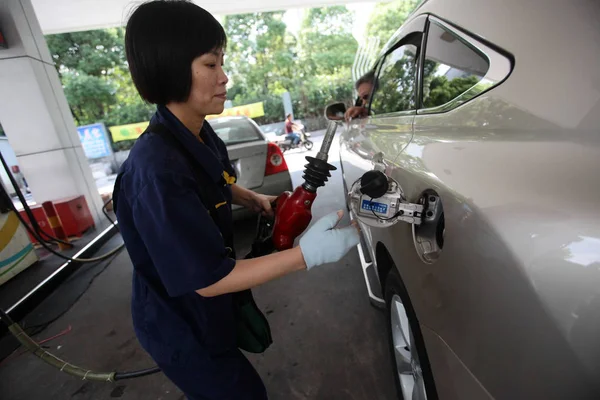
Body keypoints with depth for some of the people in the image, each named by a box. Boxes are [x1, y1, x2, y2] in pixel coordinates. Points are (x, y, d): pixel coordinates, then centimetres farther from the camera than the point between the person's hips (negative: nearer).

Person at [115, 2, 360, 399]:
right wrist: (306, 254, -34)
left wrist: (255, 199, -5)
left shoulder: (201, 134, -7)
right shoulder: (157, 170, -35)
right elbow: (208, 279, -31)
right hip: (180, 325, -7)